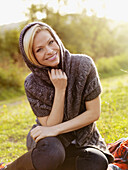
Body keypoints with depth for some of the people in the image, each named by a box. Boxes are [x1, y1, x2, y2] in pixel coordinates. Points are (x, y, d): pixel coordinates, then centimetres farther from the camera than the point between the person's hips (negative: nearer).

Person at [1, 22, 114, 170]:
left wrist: (56, 129, -23)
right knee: (51, 153, -38)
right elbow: (49, 125, -17)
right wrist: (60, 89, -28)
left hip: (82, 138, 2)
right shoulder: (32, 84, -15)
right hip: (50, 138, -2)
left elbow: (94, 113, -14)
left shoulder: (83, 64, -17)